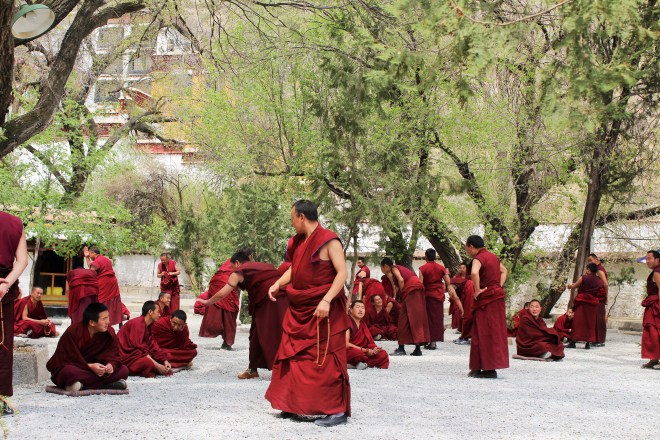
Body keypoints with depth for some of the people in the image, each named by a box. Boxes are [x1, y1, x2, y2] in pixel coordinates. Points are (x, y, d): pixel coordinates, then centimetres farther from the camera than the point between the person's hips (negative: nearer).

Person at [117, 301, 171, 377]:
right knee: (148, 363, -33)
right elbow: (139, 348, -23)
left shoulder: (147, 326, 12)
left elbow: (152, 345, 7)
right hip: (125, 356, -10)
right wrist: (157, 366, -24)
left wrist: (165, 361, -6)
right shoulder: (138, 323, -18)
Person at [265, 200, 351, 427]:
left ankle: (338, 410, 2)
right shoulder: (299, 241, 10)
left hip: (323, 310, -8)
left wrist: (326, 300, -27)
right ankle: (294, 403, 21)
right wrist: (277, 284, 3)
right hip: (299, 309, 8)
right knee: (293, 356, 11)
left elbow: (342, 273, -18)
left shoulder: (329, 241, -13)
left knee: (324, 360, -6)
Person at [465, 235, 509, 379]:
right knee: (495, 333, 11)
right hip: (497, 296, 9)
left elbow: (474, 273, -34)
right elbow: (504, 271, 28)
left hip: (486, 299, -9)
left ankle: (489, 369, -4)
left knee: (484, 334, -4)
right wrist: (499, 285, 16)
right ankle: (494, 364, 17)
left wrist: (477, 290, -22)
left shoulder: (479, 258, -13)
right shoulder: (492, 256, 15)